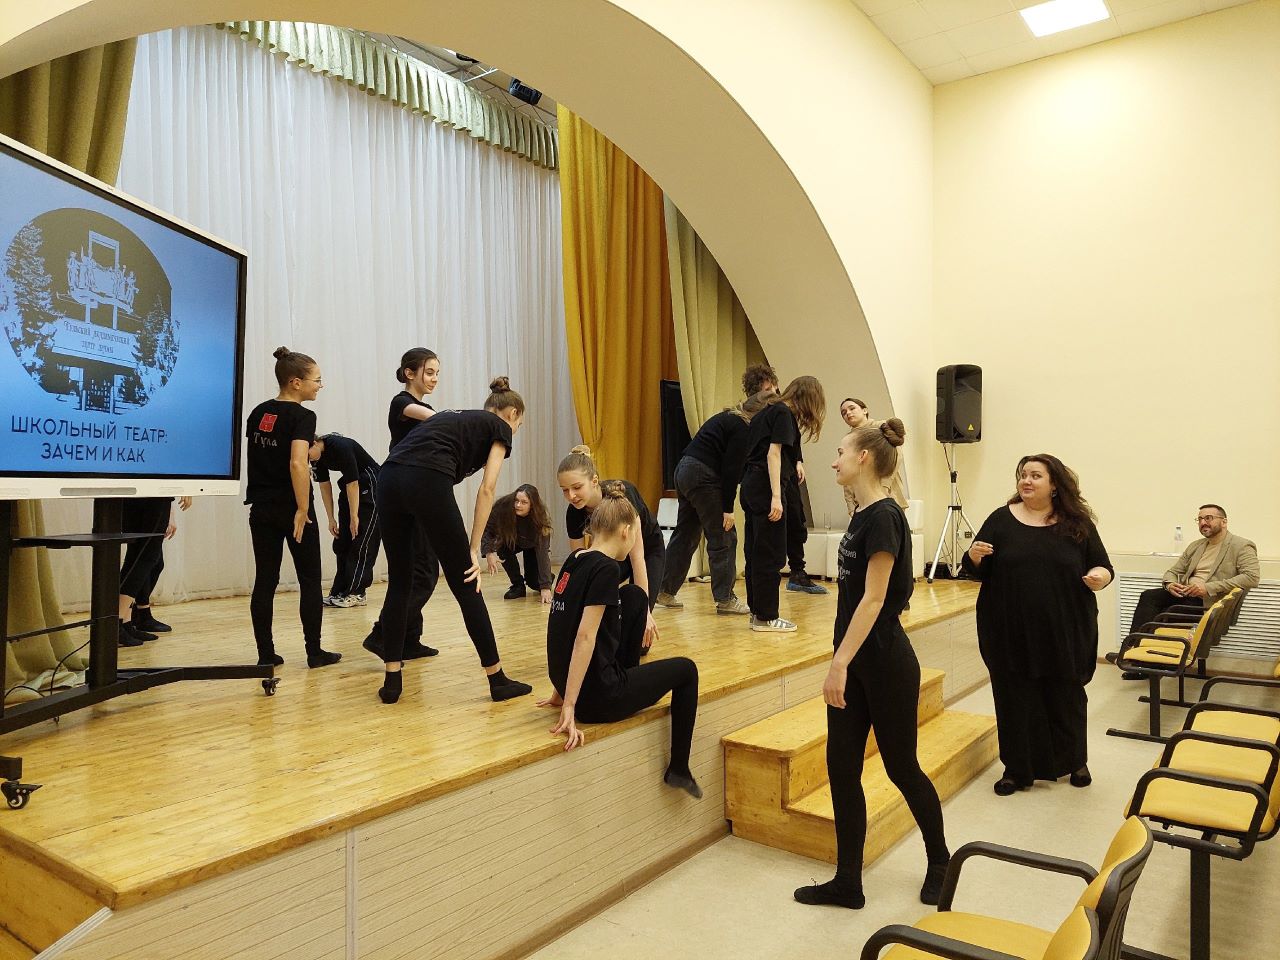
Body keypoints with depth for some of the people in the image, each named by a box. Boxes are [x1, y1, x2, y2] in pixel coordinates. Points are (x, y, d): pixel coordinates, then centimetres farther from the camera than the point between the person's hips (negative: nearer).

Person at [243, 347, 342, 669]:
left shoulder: (259, 412, 8)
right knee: (310, 580, 5)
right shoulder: (302, 416, -14)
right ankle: (314, 651, 11)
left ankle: (266, 653, 11)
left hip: (261, 507, 6)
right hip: (291, 509, -6)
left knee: (265, 581, 8)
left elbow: (257, 456, 16)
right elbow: (298, 464, -26)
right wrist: (302, 510, -22)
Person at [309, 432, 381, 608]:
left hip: (371, 486, -8)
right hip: (349, 489, 9)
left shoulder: (341, 447, -28)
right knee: (342, 543, 5)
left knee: (361, 543, -10)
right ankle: (339, 592, 9)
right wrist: (331, 519, 3)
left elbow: (353, 483, -24)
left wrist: (354, 517, -19)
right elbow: (325, 486, 3)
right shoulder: (317, 457, -4)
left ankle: (356, 594, -8)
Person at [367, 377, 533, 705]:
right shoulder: (500, 428, 17)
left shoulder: (455, 416, 35)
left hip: (388, 478, 7)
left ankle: (392, 681, 19)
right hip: (427, 483, -6)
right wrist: (474, 549, 3)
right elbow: (486, 489, 3)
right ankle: (498, 680, 13)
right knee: (466, 586, 4)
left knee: (399, 583, 17)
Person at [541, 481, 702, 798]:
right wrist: (569, 707, -24)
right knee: (686, 669, 15)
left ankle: (629, 676, 27)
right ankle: (679, 770, 21)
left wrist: (562, 692, 19)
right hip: (599, 699, -8)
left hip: (567, 680, 8)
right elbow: (585, 637, -24)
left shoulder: (574, 561, 4)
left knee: (635, 595, 15)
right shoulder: (605, 569, -19)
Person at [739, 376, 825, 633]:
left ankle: (757, 611, 20)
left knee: (755, 551, 12)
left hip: (751, 484, 9)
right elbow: (773, 453, -16)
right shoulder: (784, 413, -8)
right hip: (765, 486, -9)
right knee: (771, 555, -4)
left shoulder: (769, 410, 18)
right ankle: (766, 618, 1)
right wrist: (776, 497, -20)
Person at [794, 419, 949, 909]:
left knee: (901, 767, 9)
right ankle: (847, 882, 20)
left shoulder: (884, 516, -18)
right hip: (854, 663, 9)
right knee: (841, 768, 9)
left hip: (886, 664, -9)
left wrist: (841, 662, -25)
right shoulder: (862, 515, 9)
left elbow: (873, 599, -22)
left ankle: (939, 860, 34)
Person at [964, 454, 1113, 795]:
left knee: (1066, 699, 14)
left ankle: (1075, 762, 35)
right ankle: (1017, 769, 20)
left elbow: (1103, 566, 6)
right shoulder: (1002, 519, 2)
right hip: (1011, 633, 0)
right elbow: (979, 572, 5)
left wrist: (1099, 576, -17)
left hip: (1064, 633, 0)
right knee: (1016, 701, 6)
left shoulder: (1078, 524, 2)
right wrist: (974, 557, -17)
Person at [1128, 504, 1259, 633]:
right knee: (1148, 596, -24)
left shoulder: (1242, 546, 2)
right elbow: (1172, 572, 23)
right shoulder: (1195, 546, 23)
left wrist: (1208, 587, -19)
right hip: (1184, 594, 6)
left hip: (1208, 601, -6)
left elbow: (1252, 577, -14)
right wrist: (1169, 584, -4)